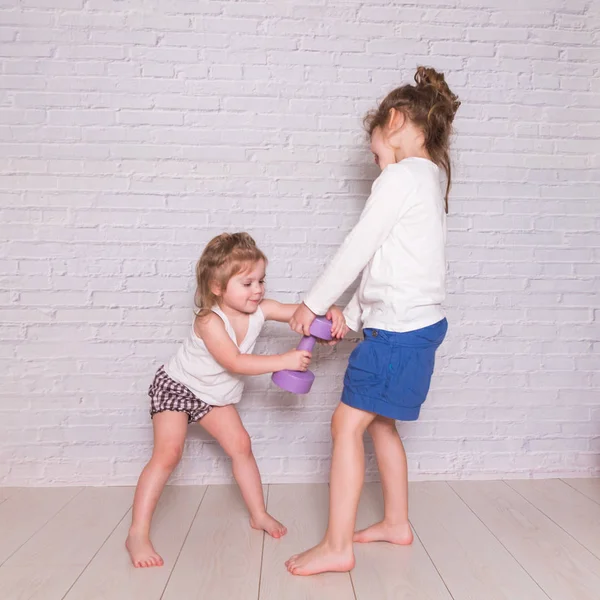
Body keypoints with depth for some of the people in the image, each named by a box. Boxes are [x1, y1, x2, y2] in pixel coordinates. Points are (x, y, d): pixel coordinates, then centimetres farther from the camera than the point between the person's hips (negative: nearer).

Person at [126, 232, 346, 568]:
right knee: (168, 455, -15)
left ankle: (259, 515, 20)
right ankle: (138, 534, -4)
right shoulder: (209, 321, -34)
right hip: (177, 387, -6)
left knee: (241, 445, 5)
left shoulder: (259, 309, -17)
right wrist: (284, 361, -43)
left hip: (215, 395, 6)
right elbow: (235, 363, -41)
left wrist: (331, 313, -35)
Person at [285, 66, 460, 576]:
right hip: (418, 322, 10)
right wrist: (350, 317, 15)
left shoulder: (402, 176, -13)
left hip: (399, 328, -10)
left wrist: (313, 304, -1)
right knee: (379, 422, 18)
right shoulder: (431, 177, 17)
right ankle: (397, 522, 32)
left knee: (348, 424, -3)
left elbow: (357, 250, -13)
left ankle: (337, 547, 8)